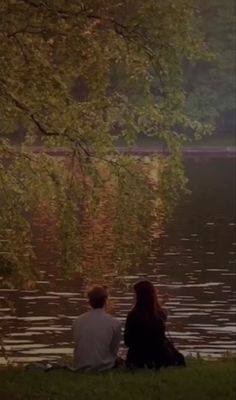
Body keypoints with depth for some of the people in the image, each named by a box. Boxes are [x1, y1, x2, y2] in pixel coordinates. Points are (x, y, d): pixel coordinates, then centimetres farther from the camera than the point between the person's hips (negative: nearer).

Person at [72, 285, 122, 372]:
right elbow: (114, 351, -2)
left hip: (80, 368, 4)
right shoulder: (115, 323, -9)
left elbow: (78, 345, 9)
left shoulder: (77, 322, -1)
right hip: (103, 368, -4)